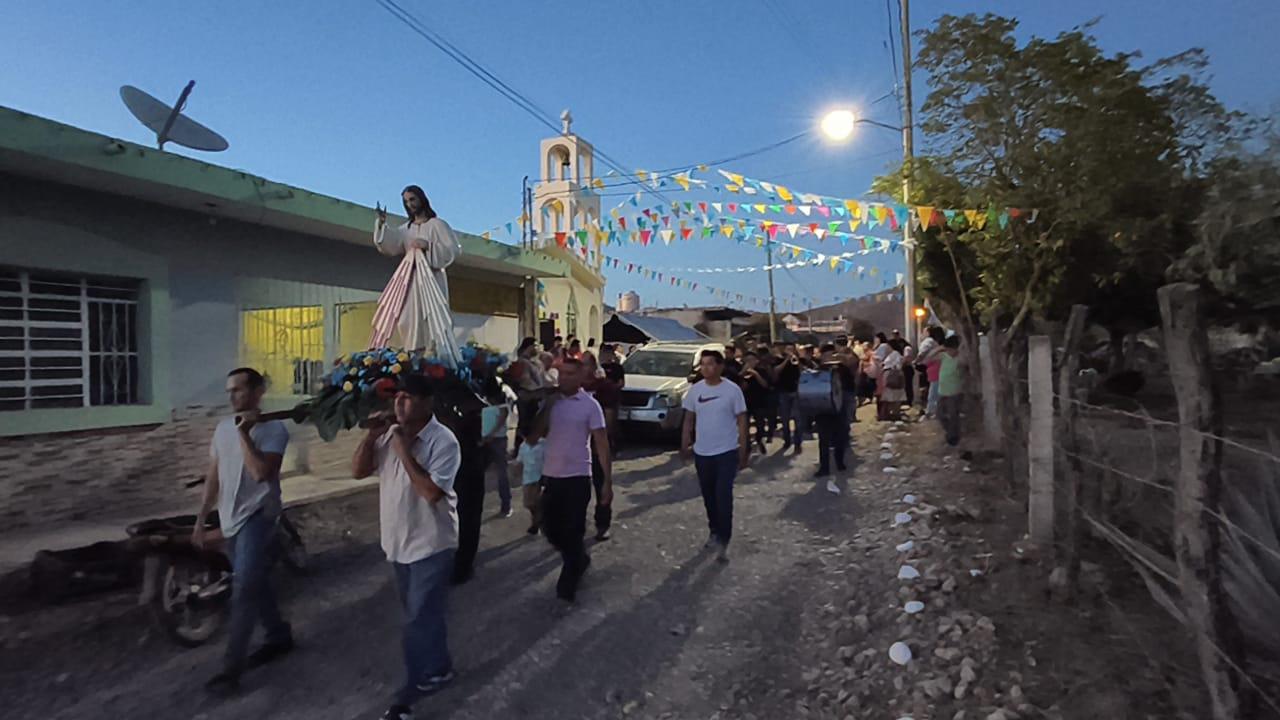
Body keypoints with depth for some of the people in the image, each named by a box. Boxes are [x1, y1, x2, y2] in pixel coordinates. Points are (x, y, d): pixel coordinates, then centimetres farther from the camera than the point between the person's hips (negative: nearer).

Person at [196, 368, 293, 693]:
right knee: (256, 585, 17)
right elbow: (213, 476, 14)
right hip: (230, 519, 7)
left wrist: (244, 433, -23)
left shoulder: (273, 429, -13)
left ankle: (232, 666, -1)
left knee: (244, 590, -9)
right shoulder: (223, 427, 8)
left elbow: (261, 472, -26)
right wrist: (201, 519, 14)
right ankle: (279, 636, 33)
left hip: (257, 517, -7)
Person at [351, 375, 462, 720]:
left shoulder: (443, 441, -20)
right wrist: (371, 436, -12)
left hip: (430, 544, -7)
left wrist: (404, 453, -25)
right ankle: (437, 670, 40)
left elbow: (432, 492, -28)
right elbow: (358, 471, 2)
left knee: (420, 618, 3)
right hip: (399, 540, 7)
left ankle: (414, 686, 23)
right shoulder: (390, 433, 1)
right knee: (423, 613, 21)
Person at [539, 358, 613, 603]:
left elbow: (602, 443, -8)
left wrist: (608, 481, -12)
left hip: (577, 477, -4)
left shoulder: (590, 405, -7)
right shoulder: (551, 401, 4)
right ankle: (579, 559, 39)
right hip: (550, 476, 4)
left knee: (572, 532, 3)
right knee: (550, 529, 12)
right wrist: (547, 403, -12)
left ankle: (568, 583, 22)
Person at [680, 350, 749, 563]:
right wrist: (684, 446, 5)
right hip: (702, 452, 4)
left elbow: (741, 421, -4)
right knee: (709, 496, 15)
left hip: (727, 452, -4)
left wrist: (743, 451, -6)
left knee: (723, 496, -7)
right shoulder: (695, 390, 0)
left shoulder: (732, 390, -9)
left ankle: (724, 542, 2)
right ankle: (715, 531, 35)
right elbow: (688, 420, 7)